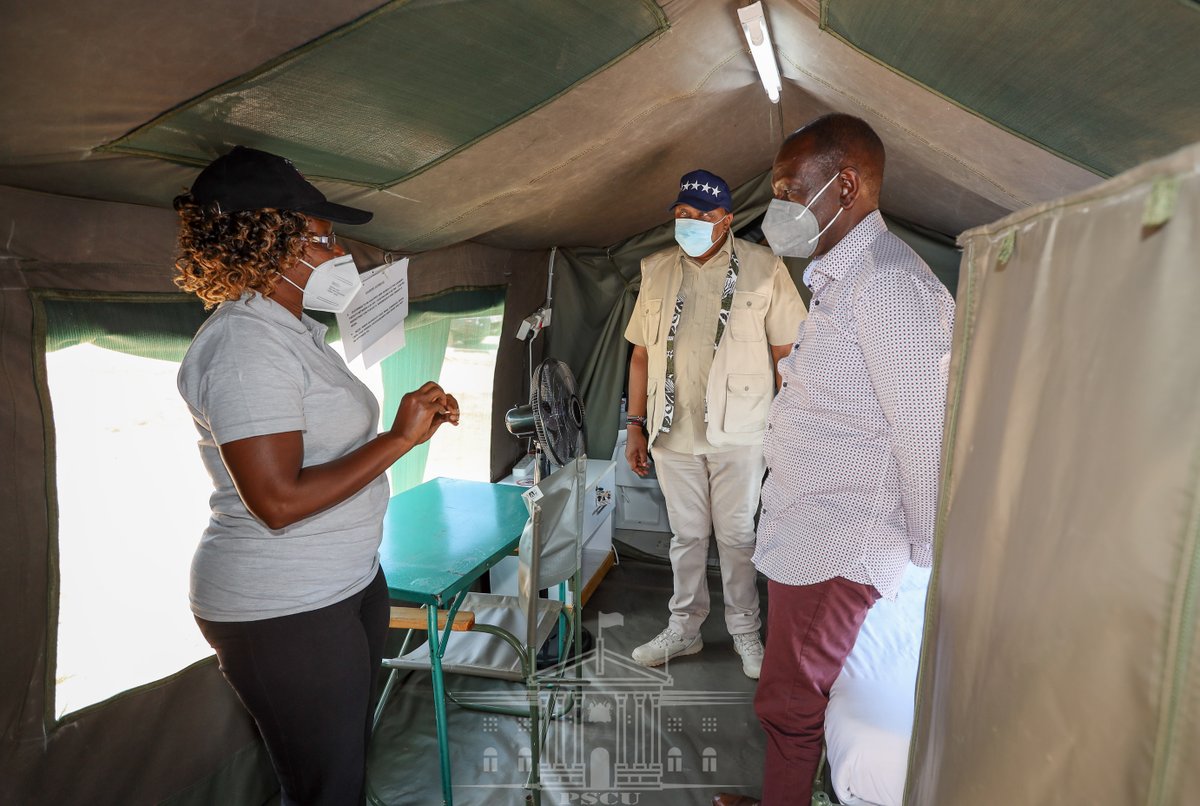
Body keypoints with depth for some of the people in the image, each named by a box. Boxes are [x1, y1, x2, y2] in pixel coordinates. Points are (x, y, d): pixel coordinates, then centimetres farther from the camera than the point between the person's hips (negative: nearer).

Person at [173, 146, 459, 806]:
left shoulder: (299, 329, 10)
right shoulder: (245, 343, -22)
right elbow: (278, 501, -28)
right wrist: (401, 438, -23)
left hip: (349, 581, 10)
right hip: (282, 615, -9)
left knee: (354, 753, 24)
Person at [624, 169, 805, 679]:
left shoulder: (763, 269, -4)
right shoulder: (657, 270, 6)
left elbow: (788, 353, -2)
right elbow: (641, 354, 9)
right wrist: (636, 425, 6)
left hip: (738, 432, -3)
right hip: (674, 431, 3)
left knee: (737, 536, 8)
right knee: (686, 535, 14)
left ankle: (744, 631, 28)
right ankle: (684, 629, 30)